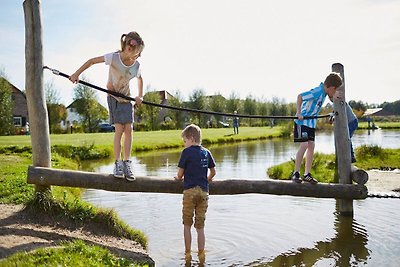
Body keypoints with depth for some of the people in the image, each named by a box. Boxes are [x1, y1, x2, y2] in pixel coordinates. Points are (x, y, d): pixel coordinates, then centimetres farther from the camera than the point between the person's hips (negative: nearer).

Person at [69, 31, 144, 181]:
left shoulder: (136, 65, -5)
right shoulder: (114, 57, -17)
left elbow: (140, 79, 15)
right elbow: (92, 61, -6)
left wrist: (140, 96, 3)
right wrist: (76, 74, -7)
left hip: (127, 98, 4)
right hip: (113, 97, -4)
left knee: (128, 129, -5)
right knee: (119, 129, -12)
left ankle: (127, 163, -1)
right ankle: (118, 163, -5)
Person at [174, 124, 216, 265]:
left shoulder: (187, 152, -6)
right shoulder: (206, 152, 8)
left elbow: (180, 174, -3)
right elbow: (213, 172, 15)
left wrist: (178, 178, 18)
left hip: (190, 191, -4)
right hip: (204, 191, 4)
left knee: (187, 225, 10)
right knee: (200, 226, 11)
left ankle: (188, 255, 16)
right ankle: (201, 256, 12)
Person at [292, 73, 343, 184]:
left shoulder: (323, 93, 8)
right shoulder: (317, 92, -20)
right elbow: (300, 96, -28)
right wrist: (298, 113, -31)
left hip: (311, 123, 9)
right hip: (302, 121, -9)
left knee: (311, 146, 4)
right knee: (304, 145, -15)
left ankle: (307, 174, 9)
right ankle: (296, 173, -7)